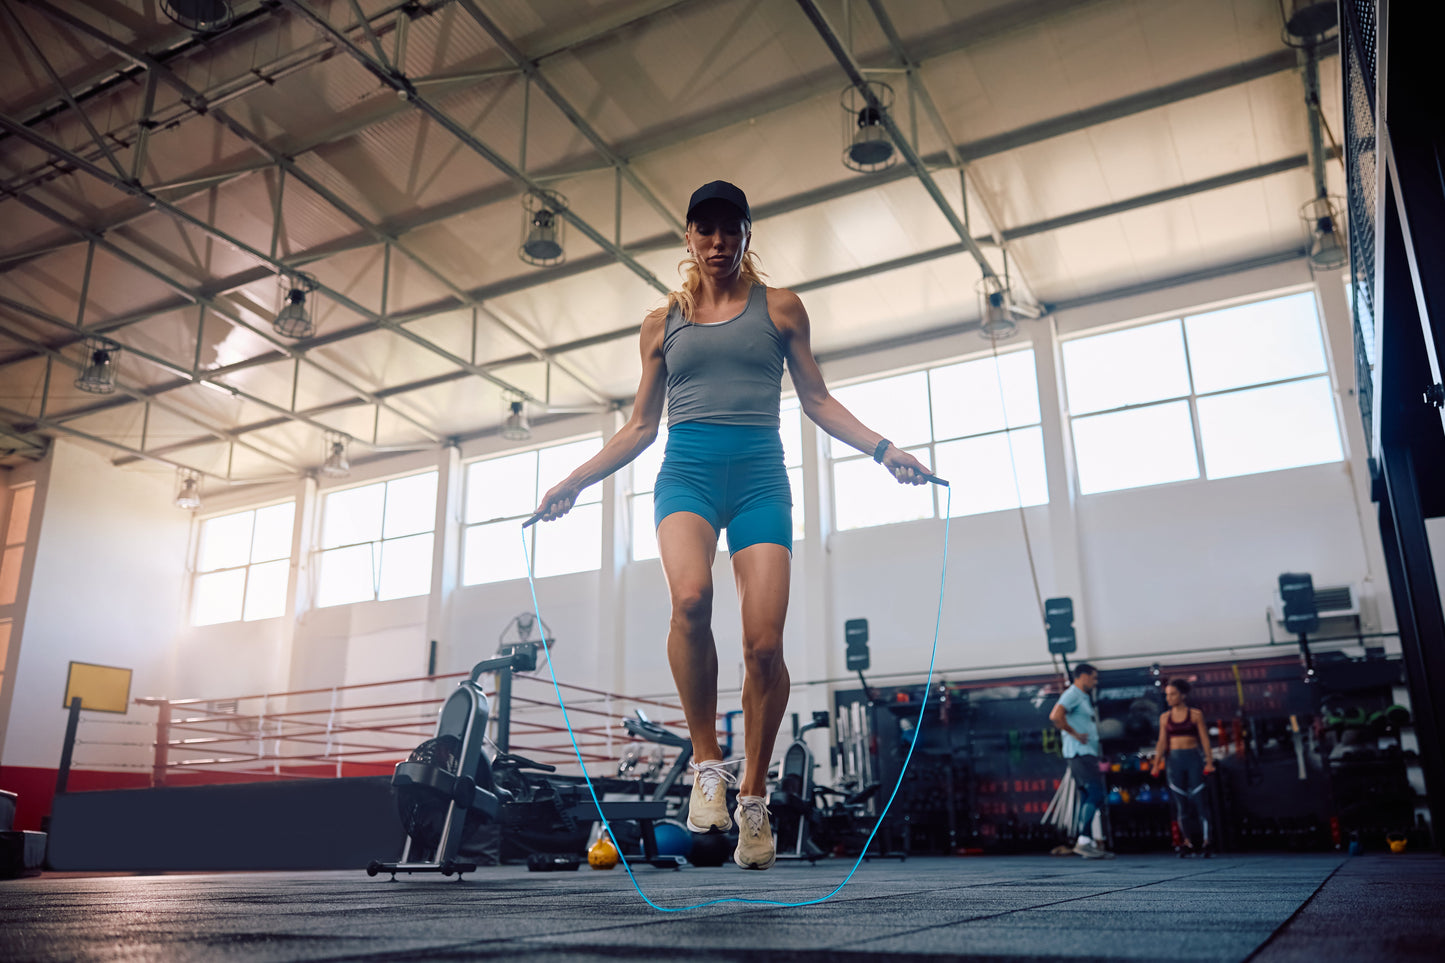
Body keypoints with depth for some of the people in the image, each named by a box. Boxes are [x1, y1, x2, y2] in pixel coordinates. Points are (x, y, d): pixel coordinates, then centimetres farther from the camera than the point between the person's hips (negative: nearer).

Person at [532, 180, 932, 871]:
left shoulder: (779, 308, 15)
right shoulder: (662, 321, 18)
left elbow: (817, 401, 13)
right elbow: (640, 426, 19)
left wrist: (882, 448, -1)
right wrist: (575, 480, 13)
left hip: (760, 470, 0)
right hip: (686, 469, 1)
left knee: (765, 643, -13)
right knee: (691, 596, -31)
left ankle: (753, 795, 9)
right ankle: (706, 764, -14)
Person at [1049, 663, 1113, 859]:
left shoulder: (1084, 697, 23)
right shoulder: (1072, 694, -9)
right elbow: (1055, 716, -25)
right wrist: (1075, 734, -19)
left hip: (1088, 754, 10)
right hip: (1080, 753, -10)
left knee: (1088, 798, 8)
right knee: (1096, 794, -16)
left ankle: (1088, 844, 8)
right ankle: (1083, 841, -17)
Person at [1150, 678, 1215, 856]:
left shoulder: (1195, 715, 2)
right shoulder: (1165, 718, 9)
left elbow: (1204, 739, 0)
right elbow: (1162, 742, 10)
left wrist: (1209, 761, -10)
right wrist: (1156, 764, 3)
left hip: (1193, 758, -3)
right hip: (1174, 760, 3)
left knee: (1198, 798, -6)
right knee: (1180, 801, 2)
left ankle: (1205, 841, -3)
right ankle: (1188, 841, 7)